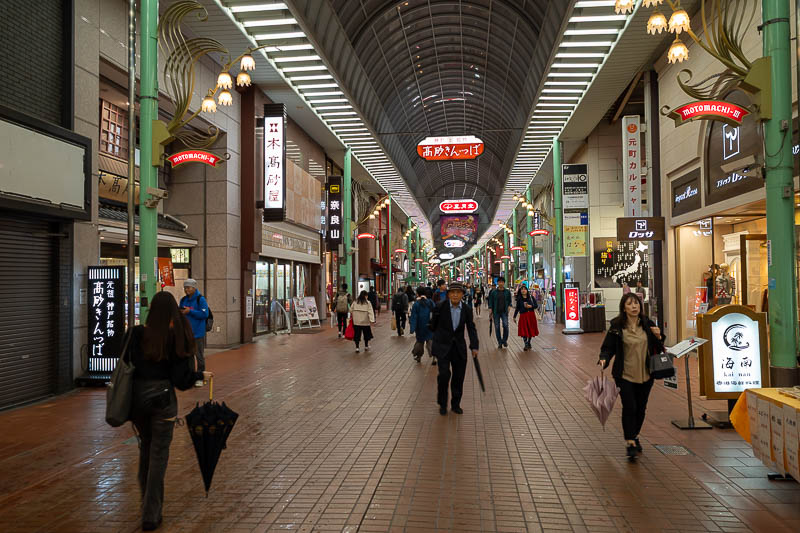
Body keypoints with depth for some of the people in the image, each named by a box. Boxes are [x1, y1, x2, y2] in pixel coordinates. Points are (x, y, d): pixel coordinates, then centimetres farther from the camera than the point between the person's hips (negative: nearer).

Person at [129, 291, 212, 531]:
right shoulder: (177, 338, -11)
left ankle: (147, 505, 35)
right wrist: (201, 375, 6)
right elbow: (181, 379, -12)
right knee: (159, 455, 7)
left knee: (145, 449, 21)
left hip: (137, 397, 3)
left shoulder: (136, 334, -5)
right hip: (162, 398, -3)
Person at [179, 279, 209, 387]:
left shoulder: (201, 299, -8)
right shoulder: (183, 300, 11)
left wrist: (190, 311, -20)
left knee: (199, 356, 1)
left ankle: (200, 378, 9)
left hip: (197, 333, -6)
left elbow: (204, 314, -16)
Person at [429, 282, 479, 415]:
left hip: (459, 347, 3)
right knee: (444, 373, -13)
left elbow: (471, 329, 2)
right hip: (442, 345, -3)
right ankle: (442, 404, 6)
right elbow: (433, 324, 5)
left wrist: (474, 346, -8)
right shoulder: (440, 307, -11)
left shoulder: (466, 310, -2)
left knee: (459, 376, 7)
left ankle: (456, 404, 24)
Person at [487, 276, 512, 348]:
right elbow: (491, 303, 4)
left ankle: (504, 340, 2)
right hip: (496, 312, 0)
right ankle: (499, 342, 15)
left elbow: (510, 301, 13)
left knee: (505, 325, -17)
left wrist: (509, 307, -5)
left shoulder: (507, 292, 5)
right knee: (497, 327, 2)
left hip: (504, 312, 0)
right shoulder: (493, 292, 2)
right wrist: (491, 313, -2)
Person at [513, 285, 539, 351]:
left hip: (531, 315, 1)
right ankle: (526, 344, -4)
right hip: (523, 316, -1)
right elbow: (517, 308, 8)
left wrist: (530, 306, -15)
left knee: (531, 330, 9)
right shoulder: (519, 299, 2)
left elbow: (536, 306, 3)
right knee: (524, 331, -9)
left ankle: (528, 343, 27)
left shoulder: (531, 297, 1)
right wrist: (514, 317, 8)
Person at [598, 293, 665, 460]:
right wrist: (604, 359, -22)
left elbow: (657, 349, 12)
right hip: (625, 375, -3)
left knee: (640, 408, 13)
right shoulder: (616, 327, -8)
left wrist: (658, 337, -9)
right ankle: (630, 443, 3)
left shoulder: (648, 324, 2)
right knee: (629, 408, -9)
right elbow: (608, 347, -3)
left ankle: (635, 437, 35)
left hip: (645, 375, 4)